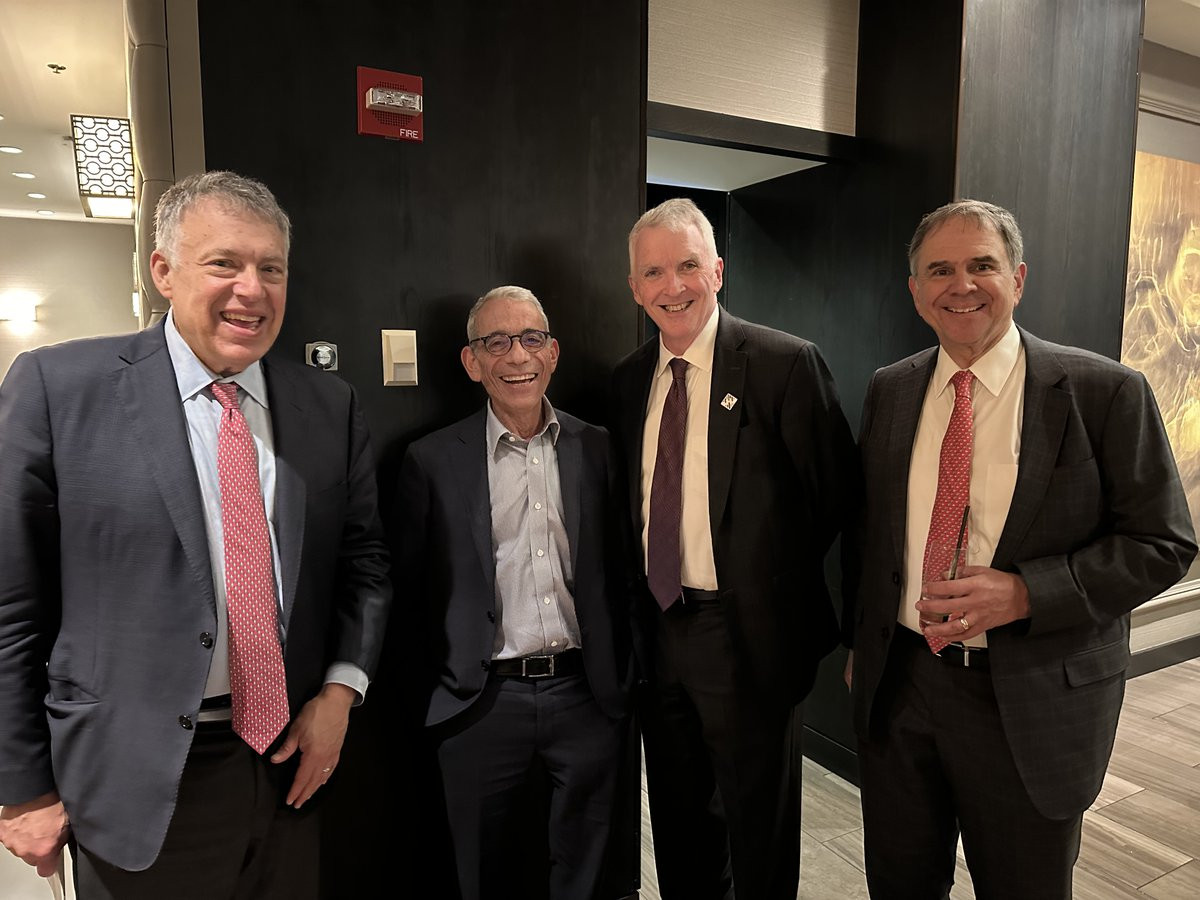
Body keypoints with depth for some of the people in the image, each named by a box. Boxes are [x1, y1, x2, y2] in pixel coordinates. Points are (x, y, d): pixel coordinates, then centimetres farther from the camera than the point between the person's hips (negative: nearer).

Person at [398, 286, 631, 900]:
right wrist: (440, 688, -2)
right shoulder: (432, 462, -3)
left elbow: (619, 571, 7)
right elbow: (414, 589, 1)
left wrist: (621, 682, 5)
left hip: (585, 696, 2)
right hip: (482, 704, -1)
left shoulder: (598, 450, 3)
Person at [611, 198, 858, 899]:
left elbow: (840, 496, -10)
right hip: (658, 630, 6)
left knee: (760, 834, 15)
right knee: (680, 825, 24)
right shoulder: (630, 380, 5)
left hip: (750, 636, -5)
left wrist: (785, 591, -4)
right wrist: (641, 615, 6)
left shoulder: (785, 364, -13)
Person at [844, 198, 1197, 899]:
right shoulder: (890, 391, 3)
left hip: (1032, 703, -3)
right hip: (897, 684, 4)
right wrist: (861, 644, 10)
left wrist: (1023, 592, -23)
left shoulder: (1106, 393, -10)